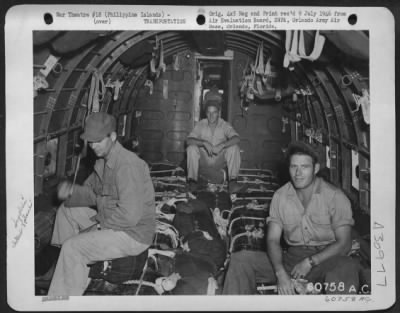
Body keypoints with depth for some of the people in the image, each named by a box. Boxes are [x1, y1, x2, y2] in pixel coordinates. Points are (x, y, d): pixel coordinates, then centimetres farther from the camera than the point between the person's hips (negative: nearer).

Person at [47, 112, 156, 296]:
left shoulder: (127, 165, -26)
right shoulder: (103, 160, 6)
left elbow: (130, 215, -31)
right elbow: (92, 193, 13)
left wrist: (99, 221, -17)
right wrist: (71, 191, -8)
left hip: (133, 234, -10)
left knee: (72, 247, -21)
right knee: (66, 211, 16)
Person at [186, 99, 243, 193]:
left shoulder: (225, 125, -7)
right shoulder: (201, 124, -5)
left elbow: (236, 138, -23)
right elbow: (189, 140, -17)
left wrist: (222, 145, -37)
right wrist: (204, 143, -33)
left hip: (219, 161, 0)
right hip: (204, 160, 0)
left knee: (234, 148, -25)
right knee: (191, 148, -26)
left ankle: (233, 182, -30)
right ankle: (192, 181, -21)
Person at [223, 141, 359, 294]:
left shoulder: (335, 197, -5)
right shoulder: (280, 196, 5)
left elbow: (344, 243, -7)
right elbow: (273, 240, 0)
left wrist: (310, 262, -19)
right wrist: (280, 273, -18)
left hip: (325, 258, -3)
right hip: (291, 257, 4)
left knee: (347, 267, -39)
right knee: (240, 260, -13)